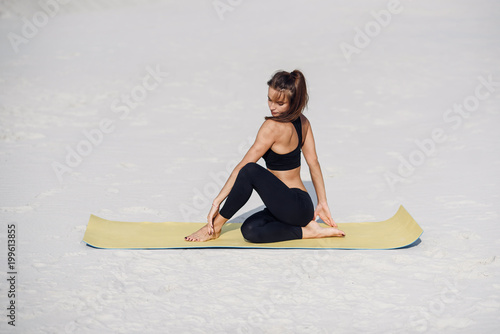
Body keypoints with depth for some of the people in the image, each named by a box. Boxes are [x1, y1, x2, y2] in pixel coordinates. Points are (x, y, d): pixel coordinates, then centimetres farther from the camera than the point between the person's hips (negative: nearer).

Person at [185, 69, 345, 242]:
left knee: (251, 171, -26)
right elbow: (313, 162, 10)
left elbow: (243, 167, -16)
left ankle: (215, 226, -14)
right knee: (250, 230, -7)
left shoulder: (273, 126, -18)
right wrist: (322, 203, 15)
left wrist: (217, 202, -12)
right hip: (302, 207, 9)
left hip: (296, 207, -9)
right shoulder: (302, 121, 7)